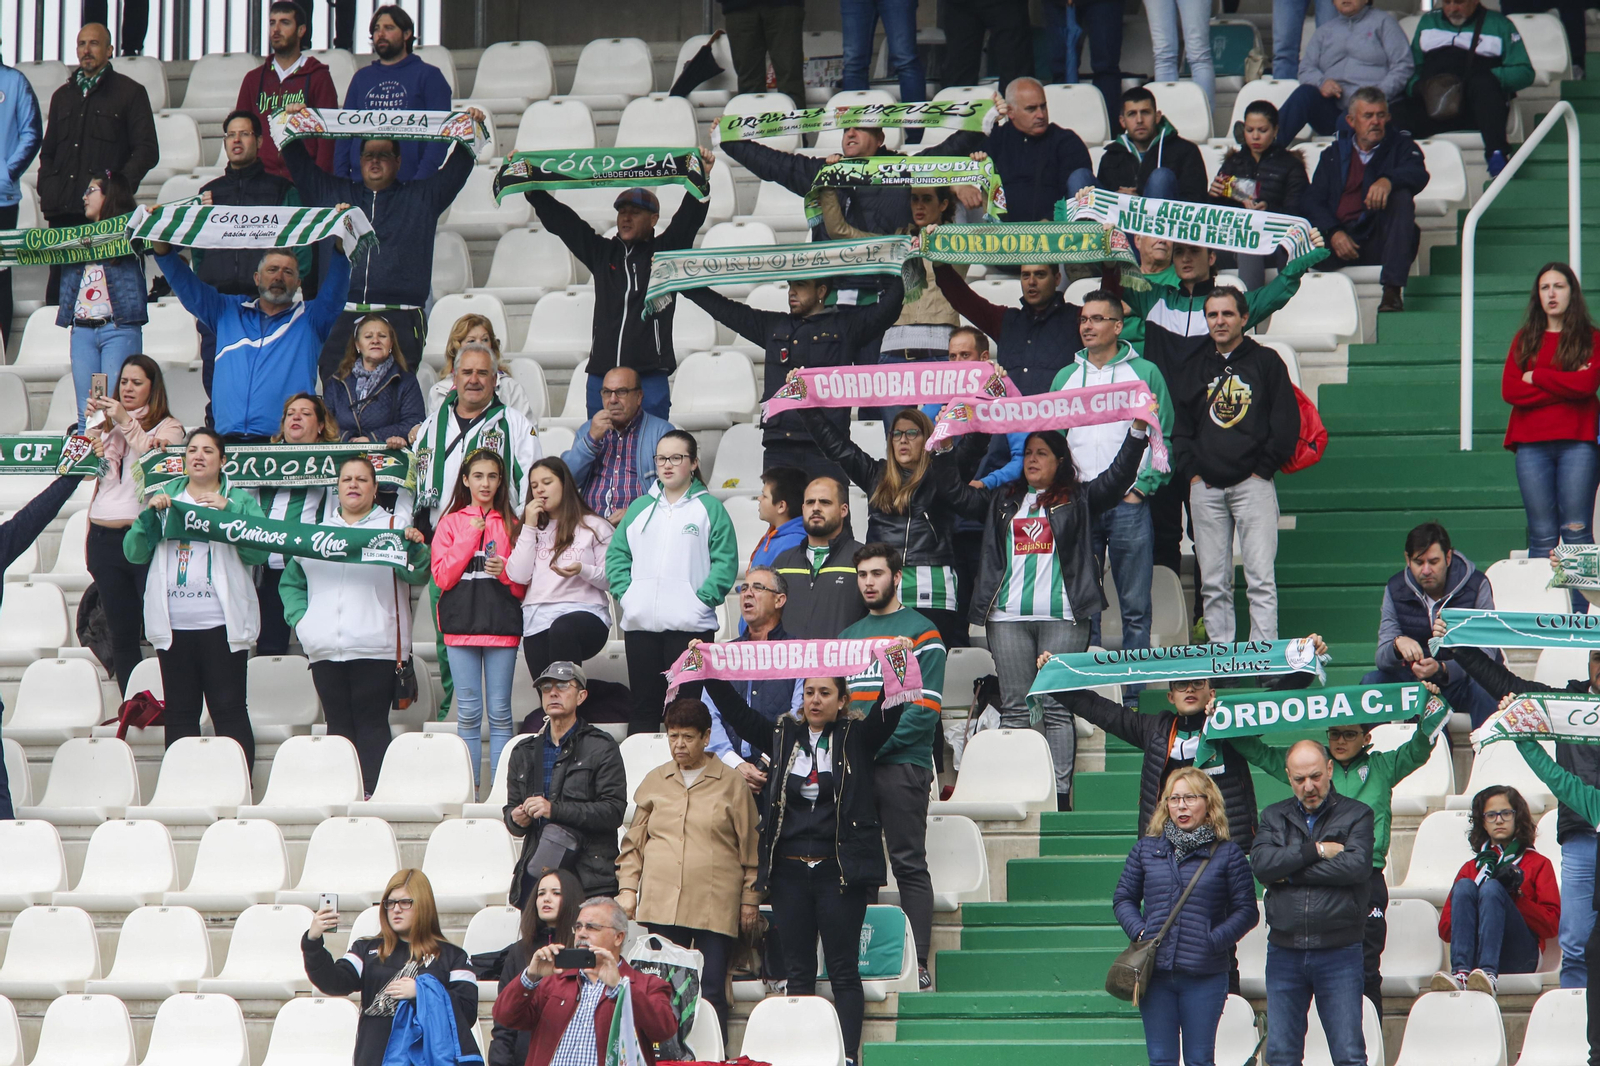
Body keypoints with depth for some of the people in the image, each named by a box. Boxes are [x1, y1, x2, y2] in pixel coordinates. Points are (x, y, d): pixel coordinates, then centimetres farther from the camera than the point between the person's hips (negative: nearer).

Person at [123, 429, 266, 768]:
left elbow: (259, 552, -7)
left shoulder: (240, 501, 8)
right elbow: (134, 553, 8)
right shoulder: (165, 498, 16)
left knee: (229, 710, -7)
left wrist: (227, 512, -17)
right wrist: (149, 514, -7)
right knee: (179, 714, 6)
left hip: (221, 625, -3)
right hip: (174, 625, 3)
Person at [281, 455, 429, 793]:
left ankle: (373, 791, -10)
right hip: (326, 649, 4)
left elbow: (416, 576, -6)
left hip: (375, 648, -4)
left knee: (371, 723, -7)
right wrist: (299, 617, 5)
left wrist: (414, 548, -27)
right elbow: (291, 582, 21)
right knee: (338, 724, 4)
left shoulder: (392, 528, 7)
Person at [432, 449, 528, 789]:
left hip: (502, 624, 0)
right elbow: (442, 577, -2)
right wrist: (470, 536, -6)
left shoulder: (511, 525, 9)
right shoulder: (451, 523, 9)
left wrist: (506, 571, -12)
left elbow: (523, 587, 9)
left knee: (500, 711, -1)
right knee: (468, 712, 0)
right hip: (461, 623, 0)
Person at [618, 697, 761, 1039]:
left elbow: (750, 846, 8)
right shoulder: (654, 782, 13)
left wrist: (750, 899, 6)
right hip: (661, 903, 2)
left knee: (711, 991, -3)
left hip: (716, 905, -2)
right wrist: (627, 888, 9)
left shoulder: (731, 784, 6)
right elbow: (634, 843, 19)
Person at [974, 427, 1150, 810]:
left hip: (1062, 616, -3)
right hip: (1008, 617, 3)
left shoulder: (1079, 500, 9)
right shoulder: (1004, 502, 21)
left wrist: (1136, 431, -13)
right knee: (1014, 708, 1)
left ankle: (1060, 792, -7)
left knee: (1057, 708, -6)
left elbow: (1119, 476, -3)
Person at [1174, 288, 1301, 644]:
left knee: (1260, 578, -9)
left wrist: (1264, 468, -5)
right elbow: (1179, 424, 18)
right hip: (1206, 487, 4)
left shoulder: (1266, 362, 7)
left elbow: (1286, 421, 3)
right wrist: (1191, 470, 4)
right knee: (1213, 583, 2)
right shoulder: (1197, 368, 18)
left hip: (1252, 483, -4)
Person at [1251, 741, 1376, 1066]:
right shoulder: (1274, 817, 12)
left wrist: (1290, 874, -10)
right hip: (1284, 951, 3)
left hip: (1338, 953, -3)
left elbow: (1357, 865, -15)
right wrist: (1316, 851, -12)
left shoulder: (1357, 814, 3)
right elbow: (1261, 864, -6)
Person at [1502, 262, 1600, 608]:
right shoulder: (1525, 341, 15)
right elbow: (1510, 391, 1)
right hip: (1532, 445, 2)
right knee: (1542, 536, -2)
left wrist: (1536, 377, -2)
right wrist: (1566, 385, -5)